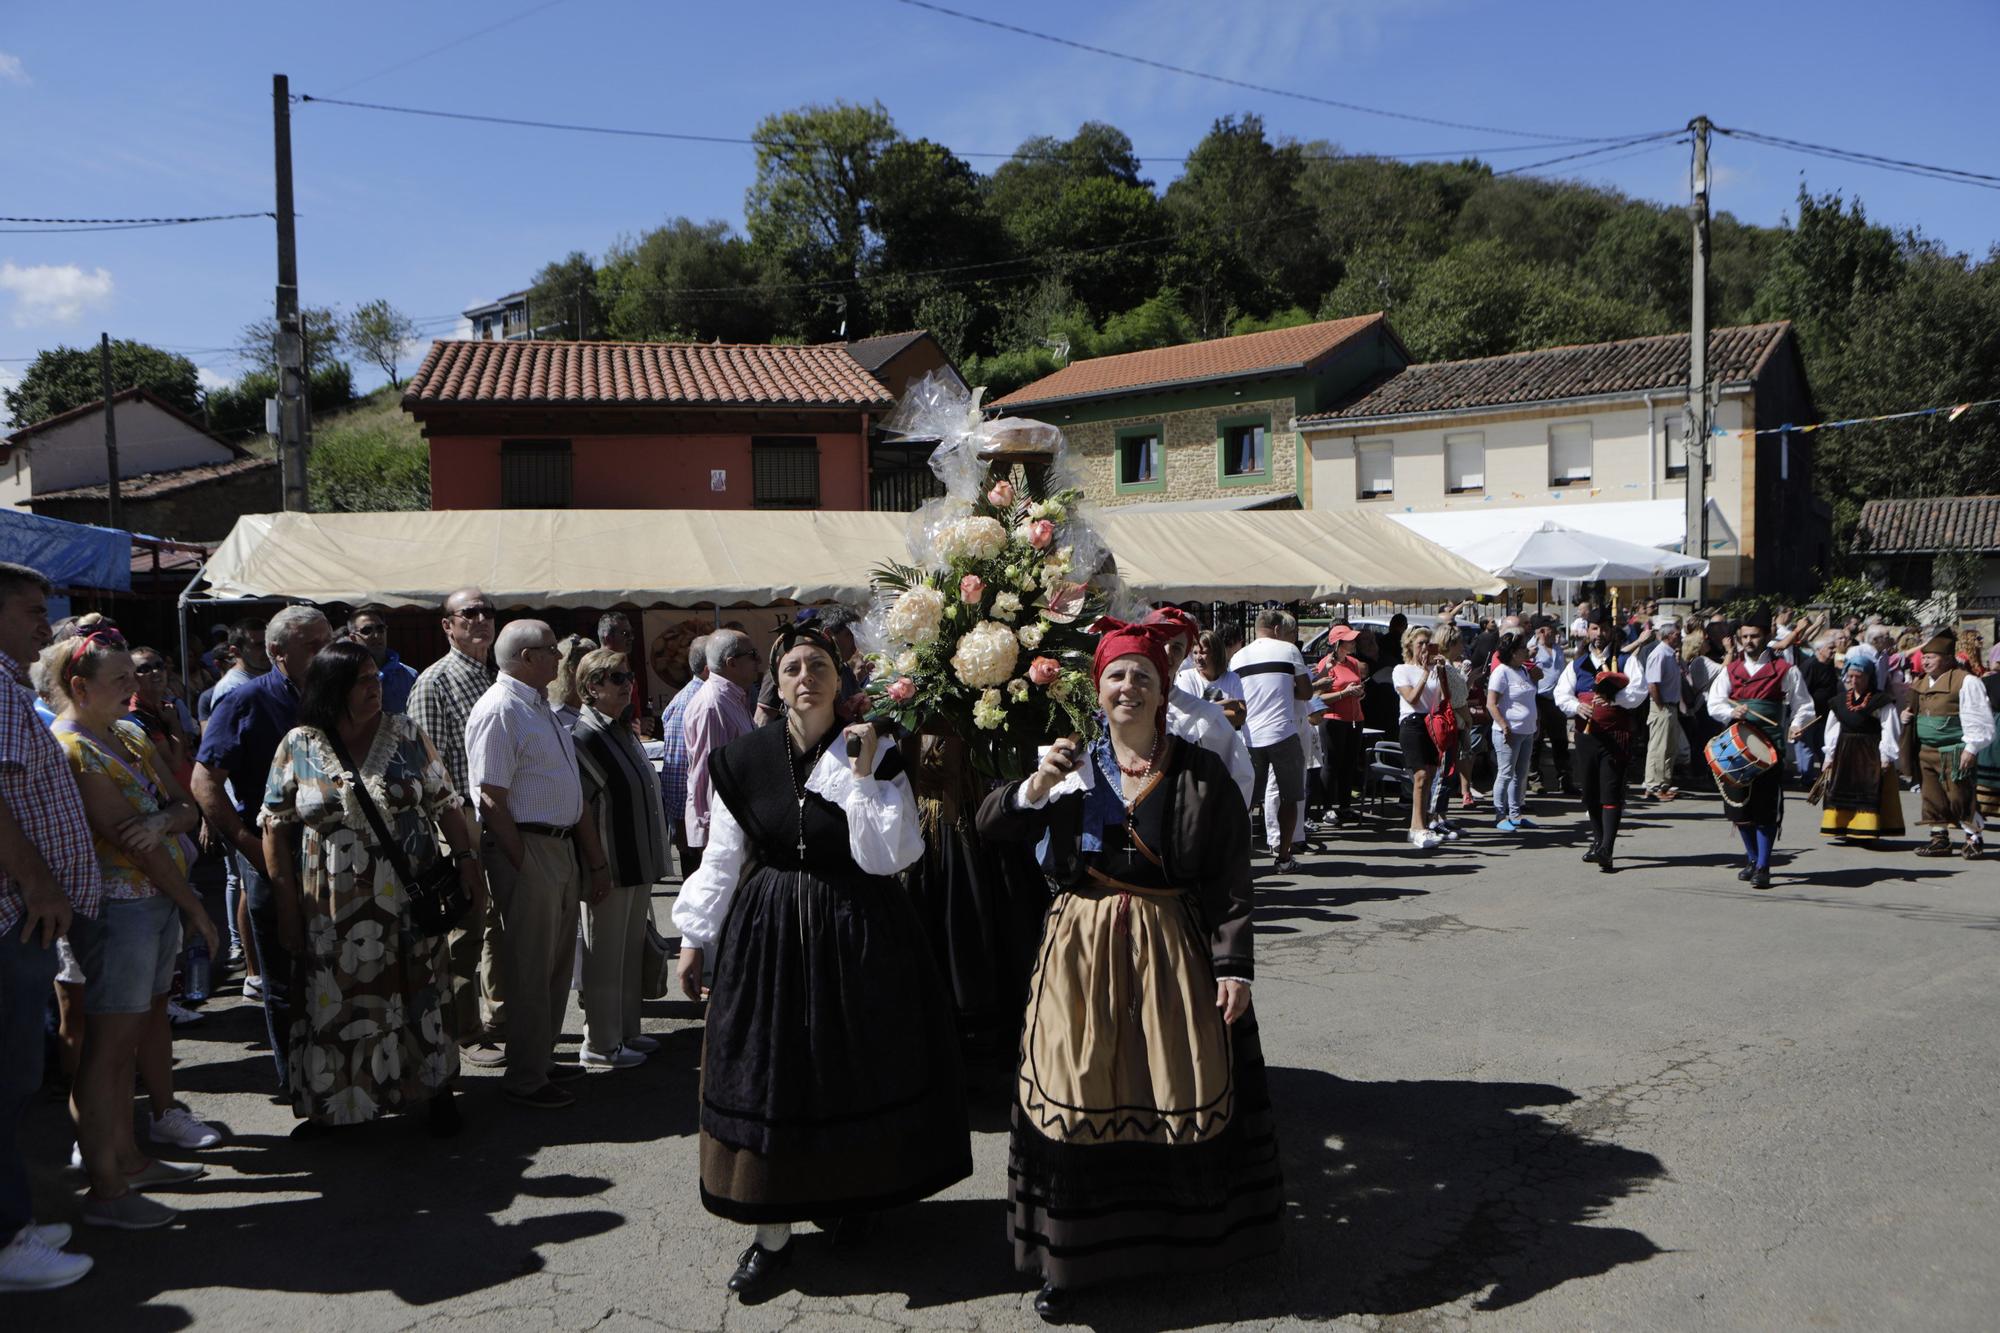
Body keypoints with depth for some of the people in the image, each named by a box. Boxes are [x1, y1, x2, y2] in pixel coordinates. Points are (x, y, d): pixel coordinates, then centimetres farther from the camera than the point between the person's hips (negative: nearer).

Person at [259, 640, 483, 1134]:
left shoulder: (405, 734, 2)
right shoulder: (298, 746, -2)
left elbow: (445, 803, 5)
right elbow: (275, 828, 0)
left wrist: (467, 859, -4)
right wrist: (287, 905, -3)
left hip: (408, 903, 1)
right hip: (334, 909, -1)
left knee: (419, 996, 7)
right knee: (337, 1001, 7)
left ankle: (436, 1089, 21)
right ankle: (332, 1104, 22)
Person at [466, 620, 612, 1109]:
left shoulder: (541, 706, 16)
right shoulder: (499, 710, -15)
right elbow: (492, 801, -19)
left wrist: (594, 857, 18)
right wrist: (522, 864, -19)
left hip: (563, 846, 10)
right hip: (527, 848, -10)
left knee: (558, 962, 18)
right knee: (530, 969, -1)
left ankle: (541, 1056, 31)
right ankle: (525, 1077, 10)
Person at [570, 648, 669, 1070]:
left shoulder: (624, 731, 12)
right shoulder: (584, 737, -16)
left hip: (638, 864, 9)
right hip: (610, 866, -9)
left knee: (632, 952, 18)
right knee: (605, 956, 2)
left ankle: (627, 1031, 30)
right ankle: (600, 1044, 14)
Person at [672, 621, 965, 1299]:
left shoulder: (875, 754, -4)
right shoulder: (745, 758, 1)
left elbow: (886, 856, -13)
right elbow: (720, 859, 6)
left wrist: (862, 776, -18)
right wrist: (694, 938, 6)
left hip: (856, 933, -1)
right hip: (766, 931, 2)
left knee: (853, 1067, 8)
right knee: (766, 1073, 3)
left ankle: (844, 1195, 32)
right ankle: (773, 1231, 15)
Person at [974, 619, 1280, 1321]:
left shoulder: (1201, 774, -1)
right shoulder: (1072, 766, 7)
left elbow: (1231, 880, -3)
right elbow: (992, 827, 3)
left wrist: (1232, 965, -9)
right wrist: (1035, 787, -15)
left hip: (1171, 949, -1)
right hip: (1080, 949, 2)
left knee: (1180, 1094, 6)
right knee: (1076, 1098, 3)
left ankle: (1184, 1237, 28)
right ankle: (1069, 1254, 16)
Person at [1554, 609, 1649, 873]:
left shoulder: (1626, 661, 4)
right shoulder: (1577, 664, 14)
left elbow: (1638, 691, -9)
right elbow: (1561, 694, 5)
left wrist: (1613, 698, -24)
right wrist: (1577, 706, -15)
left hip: (1616, 735, -4)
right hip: (1586, 733, 4)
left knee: (1611, 789, -11)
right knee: (1589, 789, 10)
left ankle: (1607, 847, -17)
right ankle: (1598, 839, 28)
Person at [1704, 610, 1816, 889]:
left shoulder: (1784, 670, 3)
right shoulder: (1731, 670, 14)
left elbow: (1803, 705, 5)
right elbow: (1714, 703, 7)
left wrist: (1796, 726, -14)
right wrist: (1732, 712, -13)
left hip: (1770, 747, -4)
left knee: (1766, 807, -6)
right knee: (1738, 805, 8)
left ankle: (1763, 866, 1)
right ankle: (1752, 858, 27)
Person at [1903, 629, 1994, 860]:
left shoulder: (1965, 681, -10)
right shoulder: (1919, 682, 14)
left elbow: (1978, 718, -12)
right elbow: (1912, 709, 30)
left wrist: (1971, 749, -16)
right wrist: (1906, 716, 6)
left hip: (1955, 752, -7)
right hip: (1926, 751, 7)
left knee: (1960, 797, -3)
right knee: (1933, 797, 9)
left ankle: (1974, 838, 12)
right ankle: (1939, 838, 19)